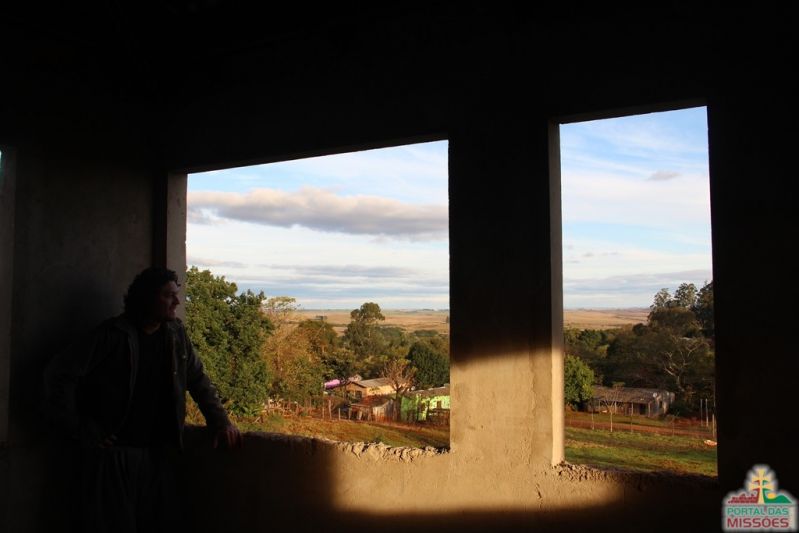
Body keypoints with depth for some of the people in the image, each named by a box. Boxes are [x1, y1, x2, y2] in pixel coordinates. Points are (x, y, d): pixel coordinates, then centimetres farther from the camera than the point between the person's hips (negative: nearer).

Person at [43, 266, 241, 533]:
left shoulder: (176, 334, 4)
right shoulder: (113, 334, -13)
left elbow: (198, 379, 13)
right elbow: (59, 374, -14)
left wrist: (221, 422, 3)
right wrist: (81, 430, -13)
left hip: (156, 453, 5)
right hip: (112, 453, -5)